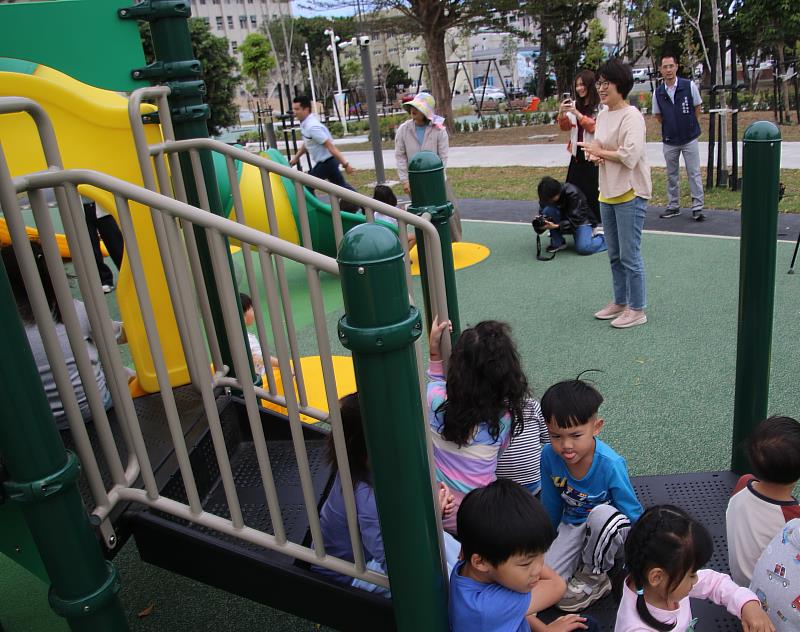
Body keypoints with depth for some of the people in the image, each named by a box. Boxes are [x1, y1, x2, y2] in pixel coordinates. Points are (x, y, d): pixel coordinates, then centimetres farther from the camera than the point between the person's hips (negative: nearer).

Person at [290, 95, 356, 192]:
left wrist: (345, 164, -27)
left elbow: (330, 146, -27)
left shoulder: (312, 127, -26)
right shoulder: (305, 123, 4)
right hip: (325, 161, 10)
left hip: (326, 162, -10)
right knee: (341, 185, 17)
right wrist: (296, 157, 24)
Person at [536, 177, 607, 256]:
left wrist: (557, 226, -42)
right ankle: (557, 242, -14)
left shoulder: (572, 193, -28)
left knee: (582, 248, -31)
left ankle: (604, 239, 2)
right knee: (548, 210, -26)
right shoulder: (547, 196, -13)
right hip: (564, 220, 5)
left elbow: (575, 219, -29)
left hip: (581, 219, -5)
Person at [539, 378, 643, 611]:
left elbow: (633, 514, -18)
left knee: (603, 514, -39)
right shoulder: (549, 455, -18)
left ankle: (594, 577, -11)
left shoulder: (610, 464, -30)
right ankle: (587, 556, 12)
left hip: (608, 529, -3)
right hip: (572, 526, 3)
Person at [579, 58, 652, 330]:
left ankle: (637, 309, 11)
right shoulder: (602, 114, 11)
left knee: (630, 256, -2)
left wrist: (599, 152, -13)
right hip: (607, 193, 9)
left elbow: (629, 155, -26)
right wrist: (593, 154, -3)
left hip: (630, 195, -9)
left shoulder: (631, 116, -16)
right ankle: (620, 302, 32)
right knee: (614, 255, 18)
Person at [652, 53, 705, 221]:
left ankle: (697, 207, 4)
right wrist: (671, 127, 5)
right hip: (669, 141, 3)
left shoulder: (689, 86, -9)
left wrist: (689, 126, 3)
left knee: (694, 173, -1)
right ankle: (673, 206, 23)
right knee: (671, 175, 12)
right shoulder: (658, 92, -3)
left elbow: (697, 108, 3)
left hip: (690, 139, -2)